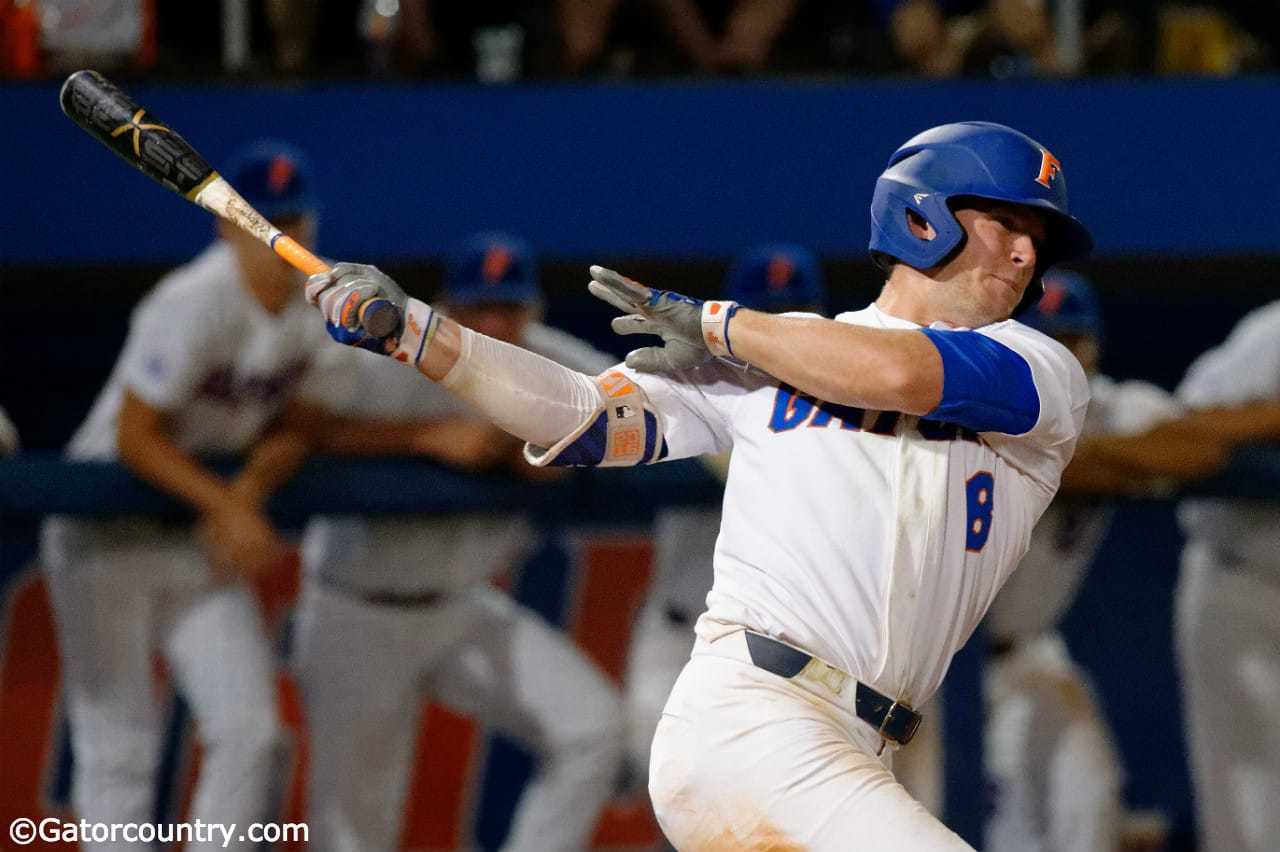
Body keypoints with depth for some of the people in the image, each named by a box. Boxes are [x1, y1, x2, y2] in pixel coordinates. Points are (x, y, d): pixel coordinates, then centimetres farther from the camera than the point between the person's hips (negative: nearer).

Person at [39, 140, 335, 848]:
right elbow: (135, 437, -22)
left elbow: (294, 429, 4)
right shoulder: (195, 305, -23)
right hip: (108, 537, -7)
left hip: (202, 547, 7)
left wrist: (249, 491, -15)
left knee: (249, 731, -4)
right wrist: (226, 508, -27)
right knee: (120, 745, -6)